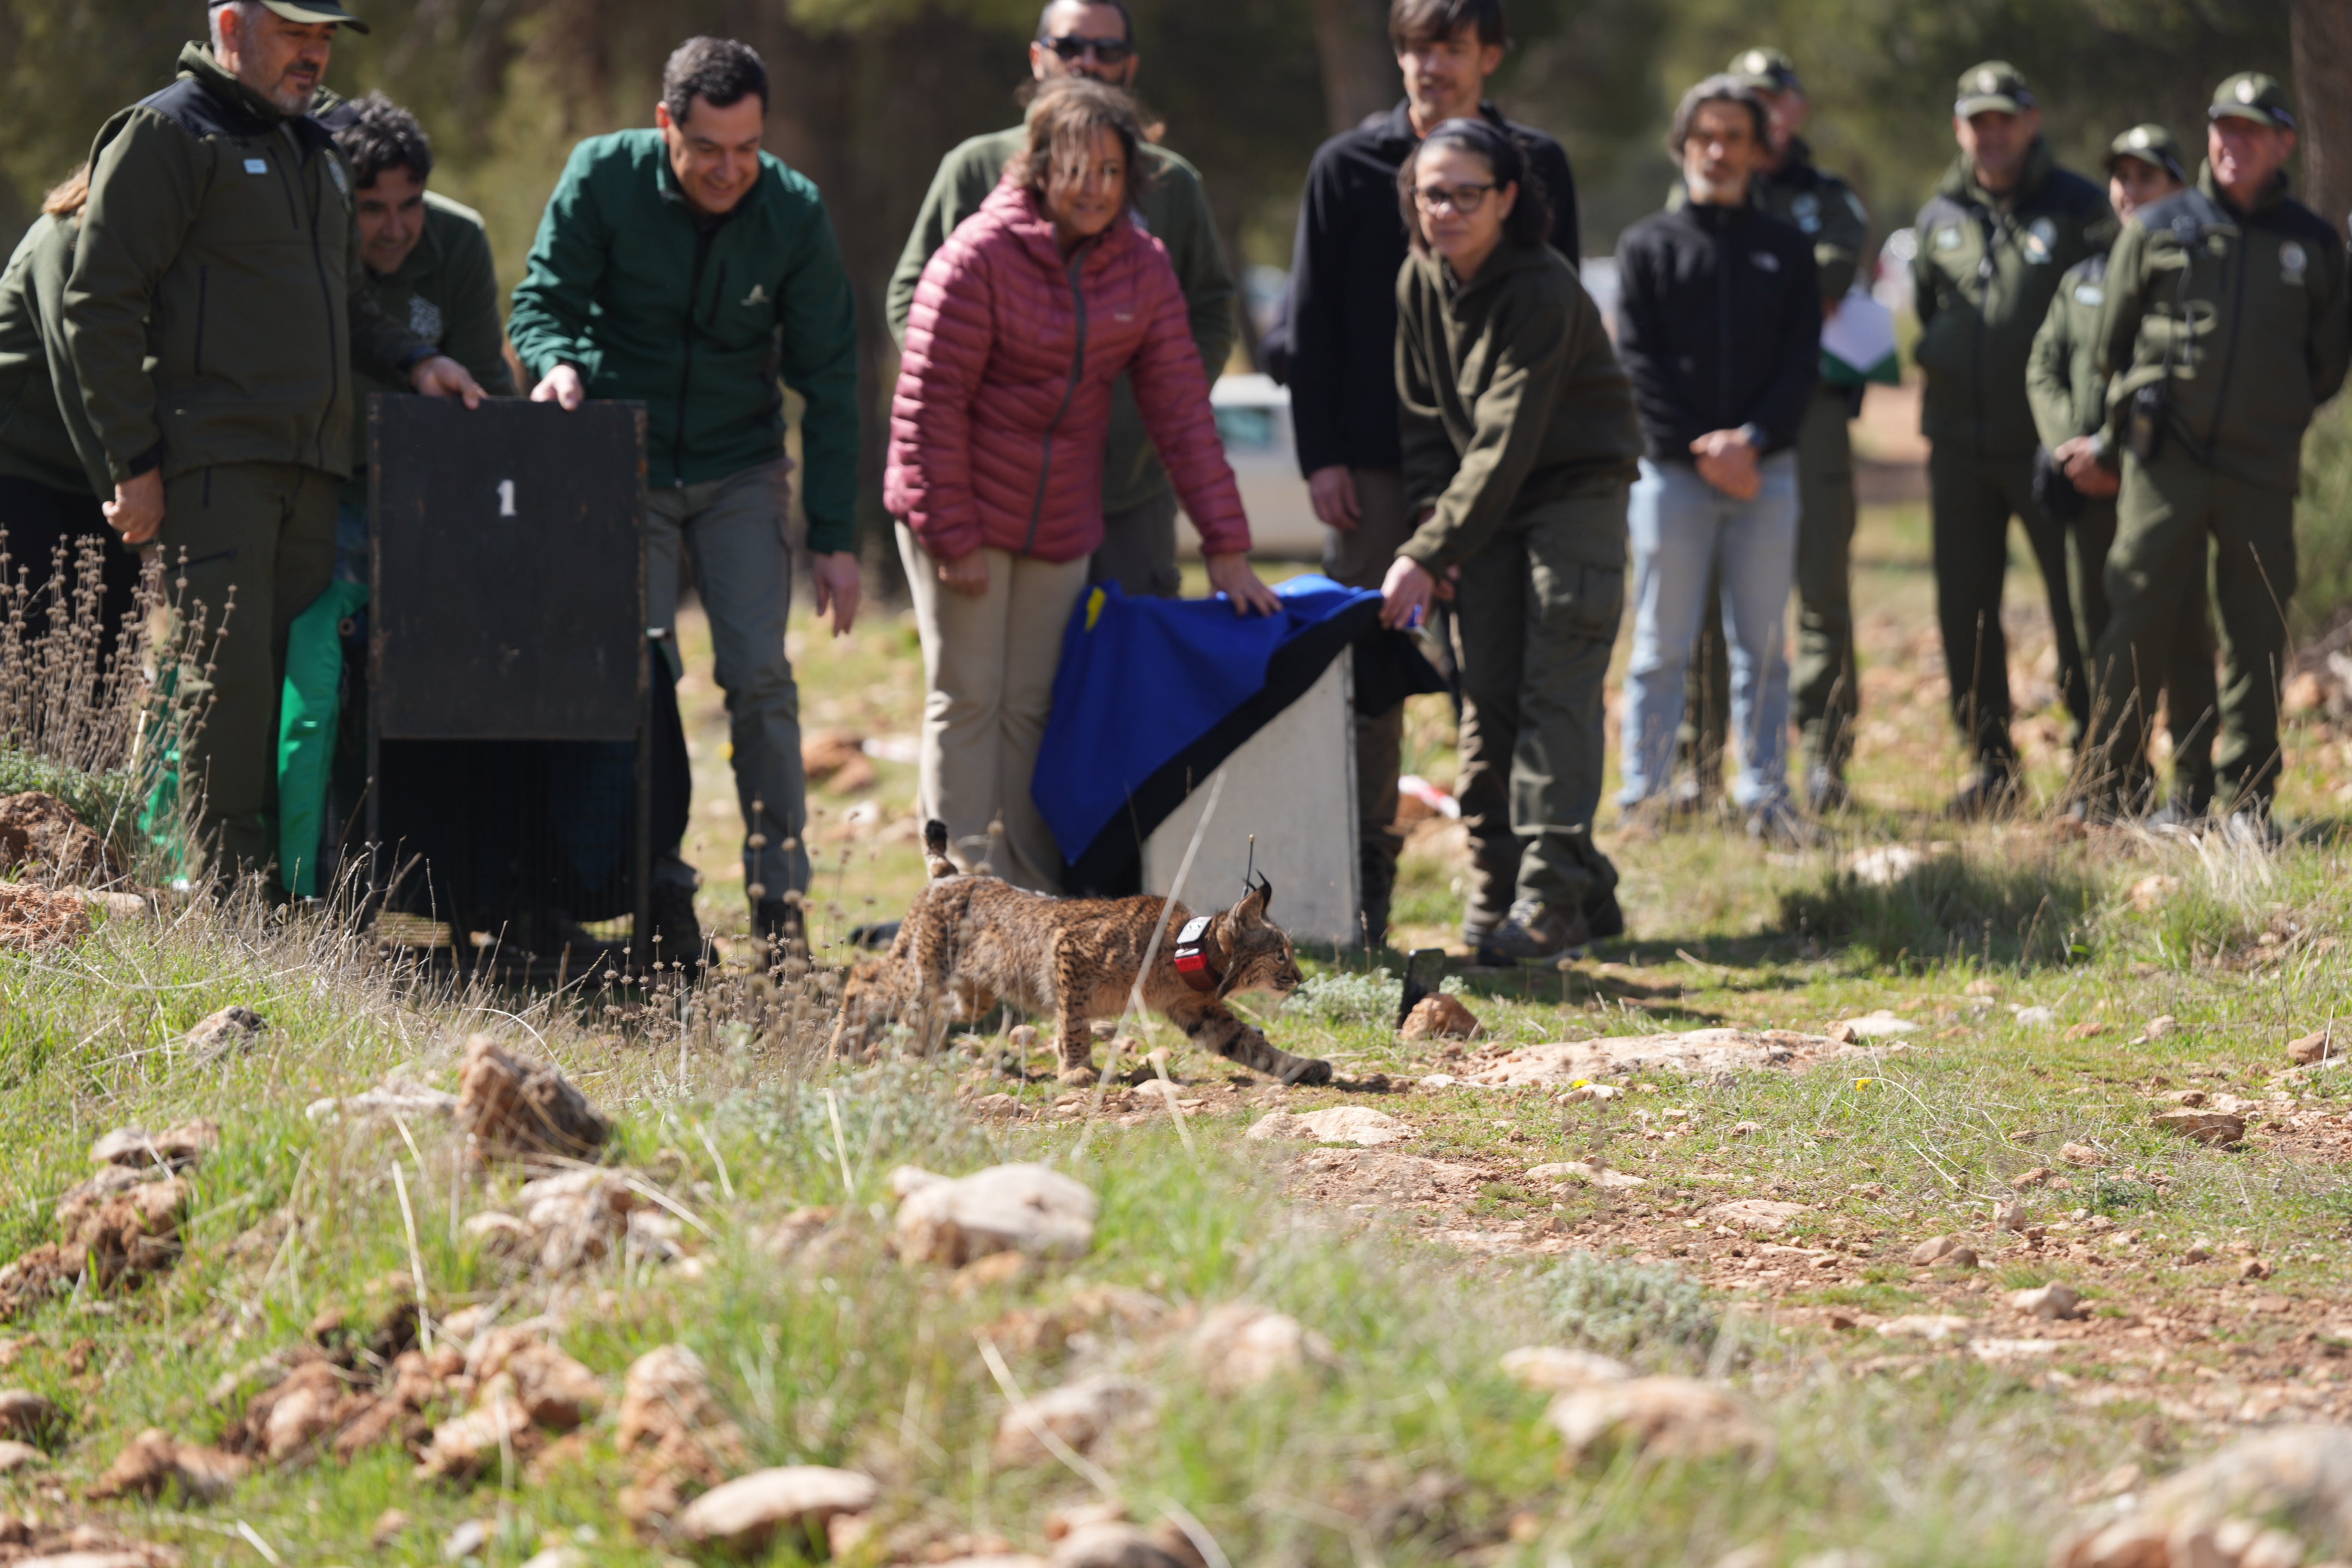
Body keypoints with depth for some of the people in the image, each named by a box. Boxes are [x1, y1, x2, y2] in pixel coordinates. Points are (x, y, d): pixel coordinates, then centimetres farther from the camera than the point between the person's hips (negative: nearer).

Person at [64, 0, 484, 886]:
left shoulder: (314, 155, 24)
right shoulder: (165, 134, -2)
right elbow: (101, 306, -8)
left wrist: (407, 360, 13)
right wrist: (136, 462, -12)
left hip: (308, 470, 8)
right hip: (212, 460, -8)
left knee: (299, 677, 5)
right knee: (228, 678, -12)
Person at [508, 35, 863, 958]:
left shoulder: (793, 213, -10)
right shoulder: (603, 179, -13)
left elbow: (828, 380, -5)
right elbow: (543, 299, -2)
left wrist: (834, 537, -7)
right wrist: (559, 361, -28)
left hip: (740, 473, 0)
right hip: (626, 466, 0)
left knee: (759, 674, -9)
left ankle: (780, 896, -4)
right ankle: (661, 886, 5)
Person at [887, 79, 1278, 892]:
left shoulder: (1141, 267, 0)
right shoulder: (982, 254, -15)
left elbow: (1181, 409, 1)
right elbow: (928, 405, -14)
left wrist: (1231, 551, -3)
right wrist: (953, 537, -16)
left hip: (1061, 520, 5)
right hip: (964, 512, -5)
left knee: (1034, 707, 9)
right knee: (969, 700, -4)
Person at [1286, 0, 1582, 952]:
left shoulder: (1536, 166, 7)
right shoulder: (1348, 167, 5)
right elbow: (1312, 322, 5)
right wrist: (1320, 455, -4)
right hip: (1375, 468, -1)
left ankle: (1504, 889, 8)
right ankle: (1361, 889, 5)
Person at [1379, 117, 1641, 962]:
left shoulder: (1544, 291, -23)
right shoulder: (1419, 283, 0)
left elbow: (1507, 442, -27)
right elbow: (1425, 421, 8)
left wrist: (1425, 555, -29)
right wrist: (1431, 535, -5)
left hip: (1574, 489, -7)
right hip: (1482, 505, 7)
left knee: (1557, 684, -14)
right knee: (1489, 686, 3)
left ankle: (1552, 897, -16)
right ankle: (1584, 873, 15)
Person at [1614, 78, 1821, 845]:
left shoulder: (1787, 249, 11)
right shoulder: (1648, 246, 6)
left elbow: (1803, 363, 4)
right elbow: (1640, 364, -1)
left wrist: (1752, 439, -11)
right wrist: (1701, 449, -11)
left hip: (1767, 470, 2)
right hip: (1672, 471, -2)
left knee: (1763, 648, 5)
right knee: (1662, 647, -2)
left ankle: (1766, 796, 10)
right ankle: (1644, 796, 1)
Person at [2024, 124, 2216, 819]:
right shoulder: (2081, 280, 18)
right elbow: (2043, 368, 15)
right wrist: (2067, 442, -3)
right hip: (2089, 484, 6)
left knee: (2180, 631, -5)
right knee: (2098, 630, 8)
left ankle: (2193, 784, 0)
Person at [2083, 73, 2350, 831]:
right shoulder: (2157, 229, 5)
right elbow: (2111, 339, 14)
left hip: (2262, 469, 1)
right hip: (2163, 461, -1)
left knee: (2257, 639, 3)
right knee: (2137, 626, -3)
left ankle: (2247, 800, 11)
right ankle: (2113, 789, 5)